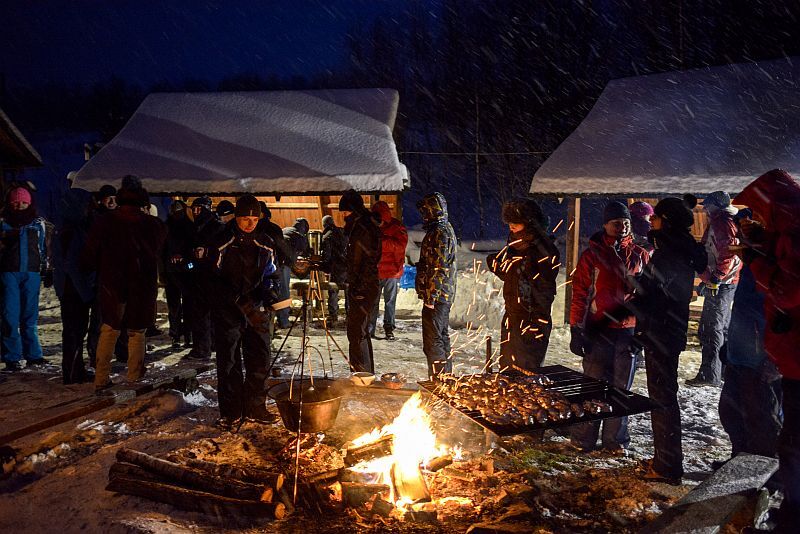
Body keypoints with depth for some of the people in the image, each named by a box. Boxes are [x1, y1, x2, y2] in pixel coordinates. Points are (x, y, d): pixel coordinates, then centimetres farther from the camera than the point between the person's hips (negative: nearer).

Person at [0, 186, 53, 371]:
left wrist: (48, 272, 11)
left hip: (32, 274, 1)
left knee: (30, 316, 6)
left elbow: (46, 251, 14)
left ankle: (32, 354, 14)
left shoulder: (40, 224, 12)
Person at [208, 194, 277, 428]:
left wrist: (270, 292, -9)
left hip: (255, 309, 4)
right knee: (229, 361, 0)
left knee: (258, 358, 7)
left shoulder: (264, 242, 5)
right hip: (228, 310, -4)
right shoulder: (223, 242, -9)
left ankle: (255, 406, 21)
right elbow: (216, 279, -13)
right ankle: (230, 412, 10)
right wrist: (241, 301, -23)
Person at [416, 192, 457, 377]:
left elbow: (439, 268, -22)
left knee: (432, 341, -7)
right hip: (444, 295, 11)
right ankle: (446, 376, 27)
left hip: (436, 296, -11)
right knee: (442, 337, 17)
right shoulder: (446, 229, 15)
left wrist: (430, 297, -21)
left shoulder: (440, 233, -17)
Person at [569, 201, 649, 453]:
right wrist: (576, 330, -7)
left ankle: (616, 440, 21)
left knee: (621, 387, 10)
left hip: (628, 330, 3)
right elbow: (579, 294, -1)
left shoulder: (639, 255, 9)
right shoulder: (591, 255, 1)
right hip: (598, 330, -2)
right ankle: (584, 439, 12)